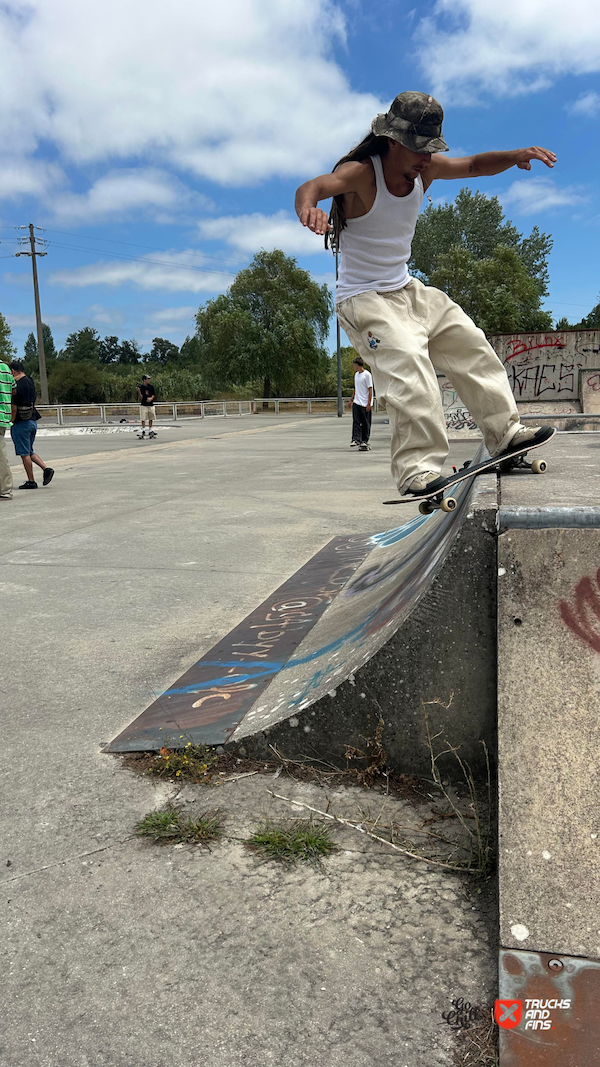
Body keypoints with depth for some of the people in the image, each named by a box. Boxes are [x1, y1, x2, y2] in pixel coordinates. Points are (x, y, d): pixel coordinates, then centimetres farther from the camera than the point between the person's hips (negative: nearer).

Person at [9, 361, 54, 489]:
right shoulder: (30, 380, 9)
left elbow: (14, 407, -16)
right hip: (33, 421, 8)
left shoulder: (17, 384, -15)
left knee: (24, 453, -1)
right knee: (29, 451, 18)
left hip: (21, 423, -8)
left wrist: (11, 422, -6)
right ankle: (47, 469, 2)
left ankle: (31, 481, 1)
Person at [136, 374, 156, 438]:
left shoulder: (151, 386, 4)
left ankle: (150, 431, 19)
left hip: (151, 405, 4)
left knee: (151, 419, 8)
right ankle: (143, 431, -1)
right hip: (143, 405, -3)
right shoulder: (140, 387, -6)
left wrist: (151, 398, -9)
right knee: (143, 419, -6)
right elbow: (141, 397, -8)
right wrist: (139, 391, -24)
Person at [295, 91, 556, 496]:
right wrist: (308, 206, -64)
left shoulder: (425, 169, 0)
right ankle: (418, 470, -27)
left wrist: (516, 156, -11)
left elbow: (475, 165, 10)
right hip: (364, 300, -8)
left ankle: (505, 432, 23)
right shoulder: (360, 174, -21)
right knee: (411, 376, -29)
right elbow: (314, 185, -39)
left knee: (470, 346, 12)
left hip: (409, 291, 9)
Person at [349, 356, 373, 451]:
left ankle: (364, 441, 9)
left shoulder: (367, 374, -9)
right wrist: (352, 399, 21)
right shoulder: (356, 374, 14)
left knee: (365, 423, 2)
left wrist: (369, 403, -15)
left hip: (365, 404, -6)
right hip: (356, 403, 6)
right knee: (356, 421, -5)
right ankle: (356, 440, -10)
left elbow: (370, 389, -10)